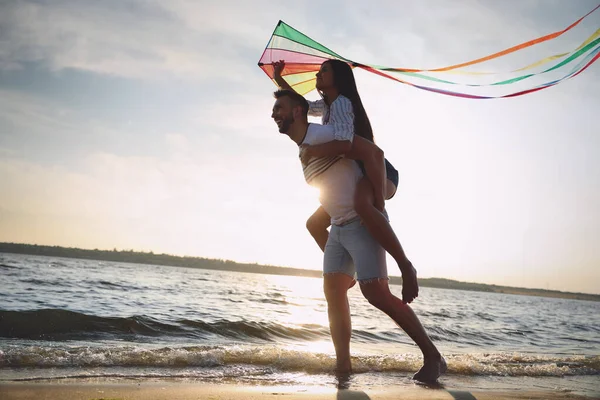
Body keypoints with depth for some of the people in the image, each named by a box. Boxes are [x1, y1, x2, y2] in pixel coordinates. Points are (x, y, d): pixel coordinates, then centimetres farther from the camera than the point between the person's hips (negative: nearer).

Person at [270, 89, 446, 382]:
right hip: (339, 227, 10)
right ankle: (342, 366, 4)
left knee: (376, 293, -16)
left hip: (363, 223, -10)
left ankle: (432, 356, -7)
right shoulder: (302, 147, 13)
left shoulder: (322, 134, -17)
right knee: (333, 293, 2)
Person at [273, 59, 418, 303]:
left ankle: (405, 266, -37)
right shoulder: (327, 106, 15)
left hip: (379, 174, -10)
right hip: (354, 178, 10)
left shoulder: (340, 102, -15)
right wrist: (278, 78, 30)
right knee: (314, 223, 15)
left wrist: (310, 151, -22)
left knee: (362, 204, -45)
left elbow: (344, 144, -32)